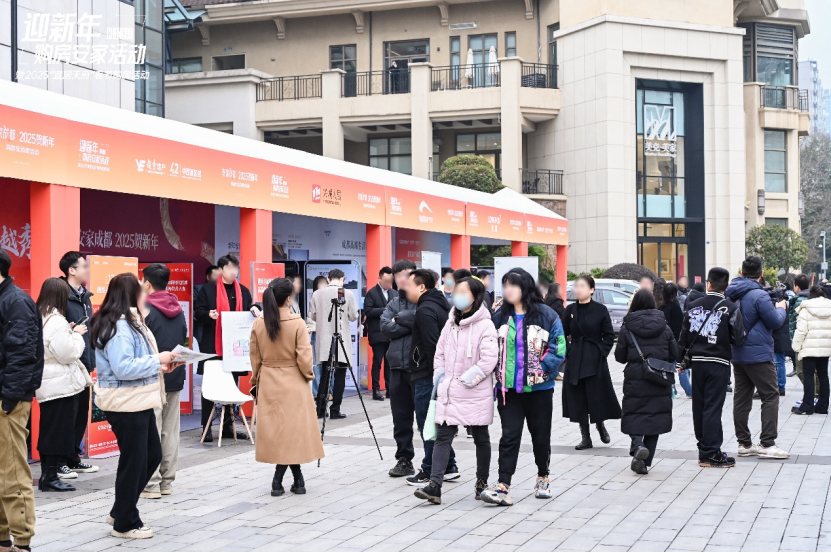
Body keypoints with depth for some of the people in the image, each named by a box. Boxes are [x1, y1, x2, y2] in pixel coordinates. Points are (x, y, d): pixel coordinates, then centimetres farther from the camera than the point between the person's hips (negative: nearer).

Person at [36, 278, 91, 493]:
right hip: (60, 384, -9)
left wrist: (68, 333, 8)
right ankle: (50, 477, 2)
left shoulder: (38, 319, 9)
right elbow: (67, 354, -20)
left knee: (49, 430, 14)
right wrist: (77, 334, -6)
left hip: (46, 383, 9)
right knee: (59, 431, -1)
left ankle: (47, 474, 18)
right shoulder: (56, 321, -19)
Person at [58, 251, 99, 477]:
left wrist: (90, 362, 15)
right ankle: (59, 462, 9)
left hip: (84, 365, 8)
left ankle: (74, 458, 24)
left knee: (81, 414, 14)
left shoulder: (85, 296, 13)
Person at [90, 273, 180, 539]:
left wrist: (160, 366, 7)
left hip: (138, 401, 10)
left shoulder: (130, 322, 12)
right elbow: (123, 368, -27)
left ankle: (120, 511, 29)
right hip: (126, 404, -10)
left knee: (152, 455, 18)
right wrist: (157, 359, -19)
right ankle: (125, 523, 16)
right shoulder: (119, 326, -20)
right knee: (133, 462, 1)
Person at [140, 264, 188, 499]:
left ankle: (151, 484, -2)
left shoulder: (145, 310, -13)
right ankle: (167, 482, 16)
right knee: (170, 432, 11)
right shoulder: (178, 310, 10)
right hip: (176, 377, 7)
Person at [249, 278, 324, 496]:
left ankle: (298, 480, 7)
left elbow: (255, 358, 4)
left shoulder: (258, 324, -3)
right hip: (292, 383, -3)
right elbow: (304, 358, -13)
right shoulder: (297, 323, -13)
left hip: (268, 384, 3)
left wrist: (256, 380, 18)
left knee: (276, 431, 7)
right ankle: (278, 481, 4)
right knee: (292, 430, 6)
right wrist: (308, 375, 5)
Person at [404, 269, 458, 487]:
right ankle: (448, 467, 21)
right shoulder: (440, 305, 15)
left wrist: (435, 372, -20)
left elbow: (432, 345, -23)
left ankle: (430, 472, 4)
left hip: (427, 375, -10)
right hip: (440, 372, 10)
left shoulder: (425, 310, -16)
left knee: (427, 423, -2)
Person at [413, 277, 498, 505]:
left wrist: (466, 381, -14)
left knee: (481, 438, 10)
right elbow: (440, 352, 18)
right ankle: (434, 485, -9)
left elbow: (488, 360, -16)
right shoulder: (451, 323, 12)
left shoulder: (485, 325, -11)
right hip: (449, 393, 6)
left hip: (475, 395, -5)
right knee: (443, 437, -3)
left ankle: (482, 482, 25)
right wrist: (440, 379, 7)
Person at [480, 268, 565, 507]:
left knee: (541, 435, 12)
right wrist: (495, 374, -1)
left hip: (539, 388, -1)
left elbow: (558, 349, -6)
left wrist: (541, 370, -16)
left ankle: (543, 478, 32)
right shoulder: (500, 316, 5)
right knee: (509, 435, -6)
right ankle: (503, 486, -10)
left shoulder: (547, 315, -5)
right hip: (509, 388, 1)